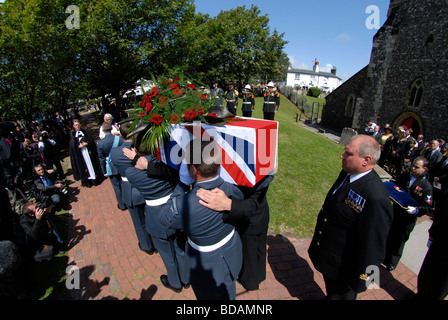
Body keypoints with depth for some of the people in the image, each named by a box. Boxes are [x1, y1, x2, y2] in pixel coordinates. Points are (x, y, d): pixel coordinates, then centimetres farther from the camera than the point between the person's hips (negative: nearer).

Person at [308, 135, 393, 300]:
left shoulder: (376, 198, -35)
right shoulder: (347, 173, -8)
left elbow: (372, 249, -27)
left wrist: (358, 283, -15)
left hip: (342, 270, -7)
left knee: (339, 295, 23)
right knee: (330, 292, 32)